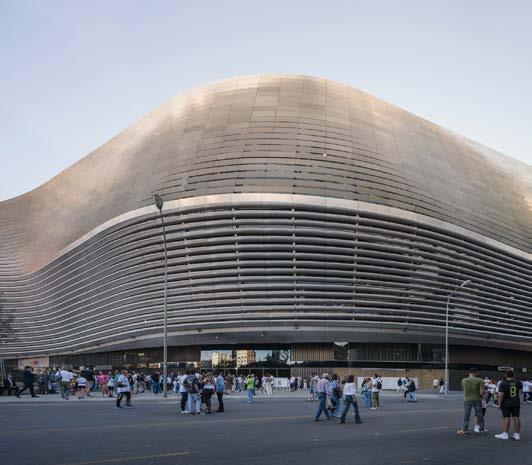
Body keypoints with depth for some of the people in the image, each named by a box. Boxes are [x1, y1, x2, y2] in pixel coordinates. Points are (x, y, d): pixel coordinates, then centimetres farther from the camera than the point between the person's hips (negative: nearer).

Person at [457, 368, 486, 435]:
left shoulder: (464, 380, -1)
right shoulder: (479, 380, -9)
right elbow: (482, 391, -14)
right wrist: (480, 396, 4)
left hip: (467, 400, 1)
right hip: (477, 400, -1)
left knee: (466, 415, 7)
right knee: (479, 415, 9)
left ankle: (465, 429, 9)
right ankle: (481, 429, 15)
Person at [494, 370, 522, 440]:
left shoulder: (503, 384, -12)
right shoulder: (518, 383, 2)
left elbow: (501, 394, -16)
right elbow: (521, 388, 25)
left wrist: (499, 403, -10)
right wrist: (514, 380, 23)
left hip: (506, 404, -4)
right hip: (516, 403, 4)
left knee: (506, 418, -3)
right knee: (516, 418, 5)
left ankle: (505, 434, -3)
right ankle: (517, 434, 8)